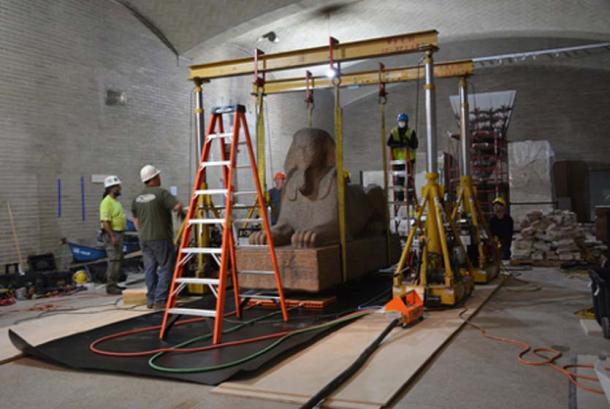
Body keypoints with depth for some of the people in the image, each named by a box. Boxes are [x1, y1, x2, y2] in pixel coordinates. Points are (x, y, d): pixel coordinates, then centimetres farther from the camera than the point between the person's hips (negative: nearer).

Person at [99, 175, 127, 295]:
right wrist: (112, 237, -25)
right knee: (114, 260, -10)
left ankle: (114, 284, 21)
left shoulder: (115, 201, 16)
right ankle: (110, 286, -7)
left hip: (118, 234, 10)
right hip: (111, 234, -10)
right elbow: (105, 221, -22)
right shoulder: (107, 202, -15)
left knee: (118, 260, 13)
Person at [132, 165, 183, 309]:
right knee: (166, 268, -1)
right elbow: (178, 206, -21)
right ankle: (160, 300, -4)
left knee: (150, 269, 12)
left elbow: (135, 219, 19)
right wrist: (180, 212, 0)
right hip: (161, 238, -7)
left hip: (144, 239, 7)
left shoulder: (138, 197, 12)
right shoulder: (161, 193, -11)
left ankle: (151, 299, 17)